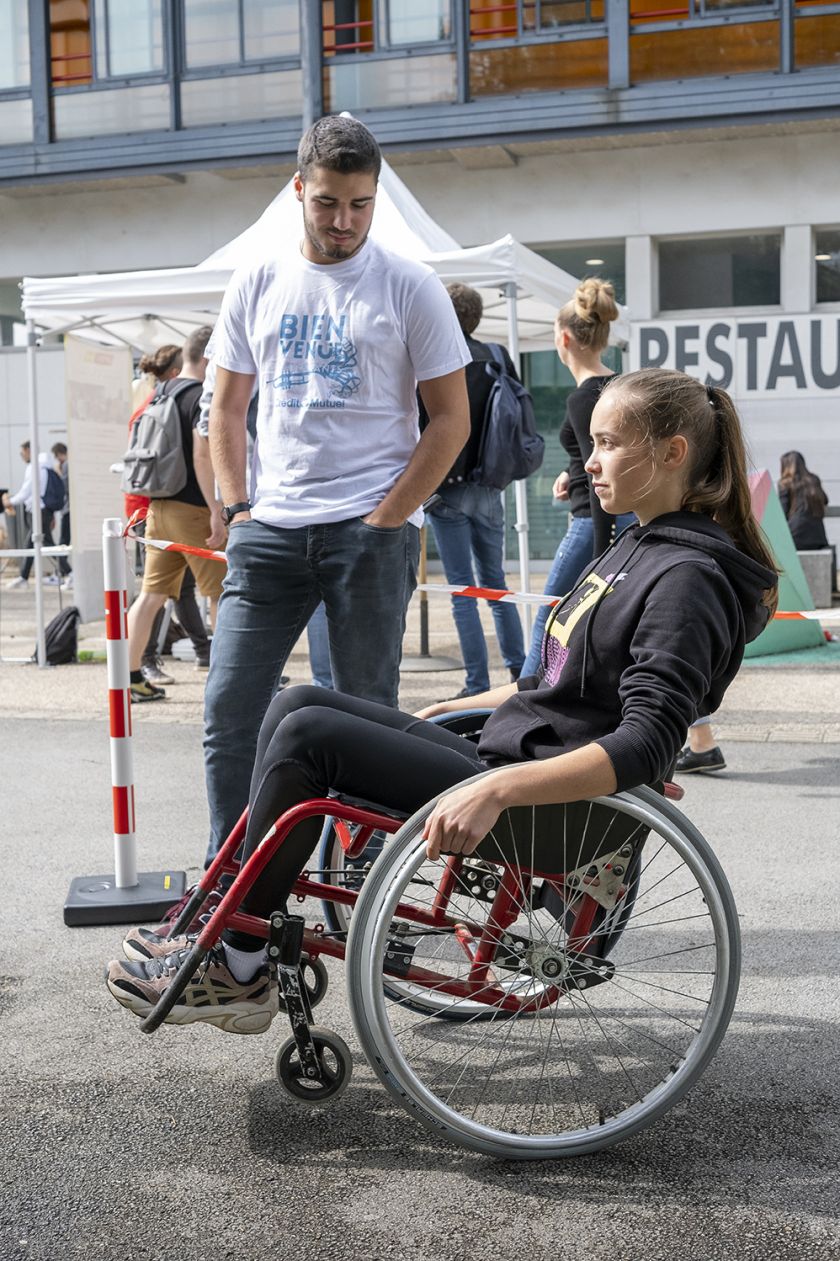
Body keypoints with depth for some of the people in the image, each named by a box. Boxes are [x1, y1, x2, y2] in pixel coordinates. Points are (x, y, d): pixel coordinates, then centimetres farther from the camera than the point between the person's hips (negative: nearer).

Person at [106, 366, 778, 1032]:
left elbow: (646, 746, -26)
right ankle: (228, 920, 5)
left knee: (307, 733, -16)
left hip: (546, 807, -10)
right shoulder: (640, 546, 15)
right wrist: (460, 706, 25)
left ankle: (239, 970, -3)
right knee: (299, 703, 1)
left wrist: (498, 791, -35)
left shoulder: (687, 578, -15)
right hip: (498, 759, 10)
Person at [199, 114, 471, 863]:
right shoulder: (258, 284, 11)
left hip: (372, 527, -3)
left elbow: (451, 418, -2)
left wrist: (386, 521, -9)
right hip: (270, 528, 4)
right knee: (229, 708, 1)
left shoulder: (410, 287, 0)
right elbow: (228, 408, 16)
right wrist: (237, 506, 3)